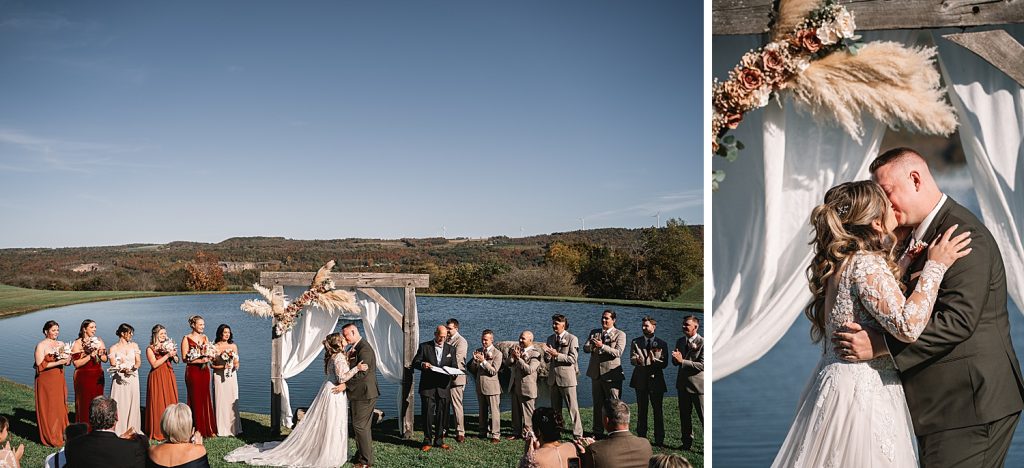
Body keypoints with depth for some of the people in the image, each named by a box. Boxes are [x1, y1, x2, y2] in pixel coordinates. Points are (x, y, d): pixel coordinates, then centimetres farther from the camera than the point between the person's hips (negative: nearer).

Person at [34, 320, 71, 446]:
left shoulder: (61, 344, 9)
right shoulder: (41, 346, -8)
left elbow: (67, 363, 12)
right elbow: (40, 365, -15)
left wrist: (67, 358, -10)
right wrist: (58, 362, -21)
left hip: (59, 381, 6)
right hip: (46, 382, -5)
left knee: (61, 407, 9)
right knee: (48, 409, 0)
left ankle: (61, 434, 18)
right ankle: (49, 438, 8)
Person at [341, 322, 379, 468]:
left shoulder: (364, 349, -19)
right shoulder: (353, 348, 13)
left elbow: (362, 373, -25)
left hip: (364, 393, -10)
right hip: (360, 392, 10)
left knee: (361, 426, -4)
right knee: (361, 426, 17)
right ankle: (360, 455, 28)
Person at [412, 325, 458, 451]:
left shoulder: (450, 349, 12)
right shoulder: (424, 346, 4)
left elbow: (454, 366, 13)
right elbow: (415, 363, 2)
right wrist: (422, 364, -20)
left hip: (443, 387, 2)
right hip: (428, 386, -2)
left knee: (442, 414, 6)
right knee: (428, 413, -3)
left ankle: (439, 440, 18)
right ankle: (427, 441, 8)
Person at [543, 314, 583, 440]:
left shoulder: (572, 339, -7)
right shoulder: (550, 338, 11)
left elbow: (573, 359, -15)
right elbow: (547, 360, 12)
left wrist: (557, 355, -22)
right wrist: (547, 354, -11)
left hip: (567, 378, -6)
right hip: (553, 378, 6)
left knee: (573, 408, -4)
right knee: (555, 409, 13)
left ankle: (578, 434, 2)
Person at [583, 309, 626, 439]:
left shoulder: (620, 334, -3)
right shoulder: (594, 332, 11)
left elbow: (618, 352, -17)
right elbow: (585, 348, 1)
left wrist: (602, 346, -28)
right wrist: (592, 345, -22)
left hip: (612, 375, -5)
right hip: (596, 374, 5)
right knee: (597, 404, 13)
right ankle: (597, 432, 23)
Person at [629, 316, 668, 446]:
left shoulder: (662, 344, 3)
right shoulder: (636, 342, 8)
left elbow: (665, 364, -2)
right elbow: (632, 359, 0)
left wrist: (654, 360, -22)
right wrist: (637, 360, -23)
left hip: (656, 380, -2)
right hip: (641, 380, 2)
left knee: (658, 410, 0)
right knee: (642, 410, 8)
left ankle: (659, 439, 7)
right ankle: (641, 436, 17)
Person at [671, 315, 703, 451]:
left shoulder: (703, 343, -14)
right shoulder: (680, 341, 9)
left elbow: (703, 365, -21)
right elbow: (675, 363, 13)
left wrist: (682, 361, -24)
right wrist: (676, 359, -12)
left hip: (698, 384, -7)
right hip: (683, 384, 7)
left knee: (704, 417, -2)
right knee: (684, 416, 15)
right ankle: (687, 443, 27)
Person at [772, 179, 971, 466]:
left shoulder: (840, 260, 9)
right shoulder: (866, 263, -18)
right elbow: (907, 326, -25)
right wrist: (935, 266, -17)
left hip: (836, 378, 9)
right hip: (862, 390, -9)